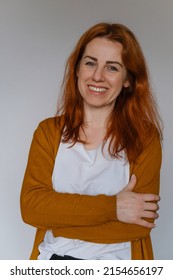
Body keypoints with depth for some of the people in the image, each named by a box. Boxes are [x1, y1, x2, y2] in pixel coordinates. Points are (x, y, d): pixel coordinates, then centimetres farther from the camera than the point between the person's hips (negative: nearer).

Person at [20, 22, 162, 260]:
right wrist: (110, 207, -13)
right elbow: (30, 206, -6)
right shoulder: (48, 132, 5)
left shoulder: (145, 138, -1)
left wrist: (60, 220, -7)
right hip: (54, 256, 1)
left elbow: (140, 224, -9)